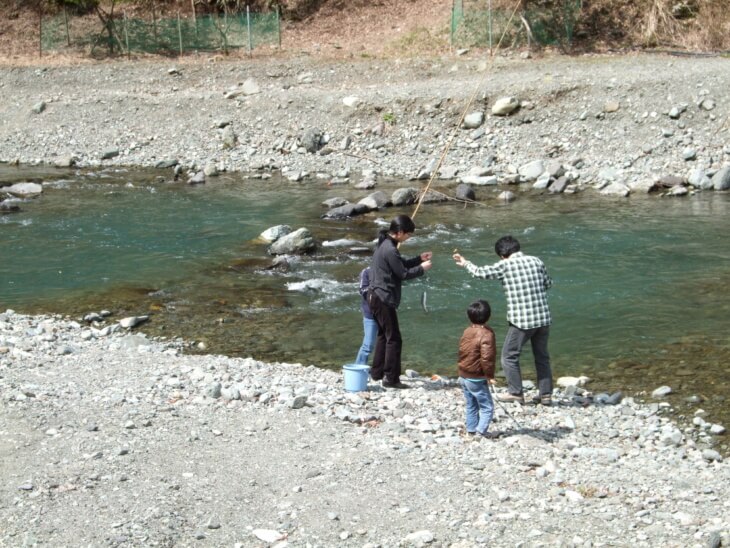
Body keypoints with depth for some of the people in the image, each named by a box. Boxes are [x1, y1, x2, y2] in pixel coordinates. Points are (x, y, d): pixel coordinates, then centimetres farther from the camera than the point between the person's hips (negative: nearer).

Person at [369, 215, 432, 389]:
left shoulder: (385, 244, 11)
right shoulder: (390, 249, -21)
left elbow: (401, 265, 20)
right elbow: (403, 273, -16)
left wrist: (419, 258, 13)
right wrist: (421, 268, -3)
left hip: (376, 296, 11)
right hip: (384, 298, -11)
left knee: (383, 334, 21)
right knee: (393, 338, -5)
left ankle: (377, 372, 27)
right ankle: (391, 378, -3)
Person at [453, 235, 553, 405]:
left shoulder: (505, 265, -6)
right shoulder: (536, 261, 5)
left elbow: (481, 272, 2)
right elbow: (548, 283, 16)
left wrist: (465, 263, 19)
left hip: (522, 320, -5)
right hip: (543, 318, 5)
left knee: (509, 355, 12)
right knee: (542, 356, 17)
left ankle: (515, 393, 14)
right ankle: (546, 394, 18)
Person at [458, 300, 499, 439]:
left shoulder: (467, 331, 5)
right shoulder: (486, 334, -19)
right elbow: (486, 357, -25)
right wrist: (489, 375, -14)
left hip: (463, 376, 8)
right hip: (477, 379, -8)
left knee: (471, 405, 19)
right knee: (487, 407, 0)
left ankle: (471, 429, 24)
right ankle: (481, 431, -7)